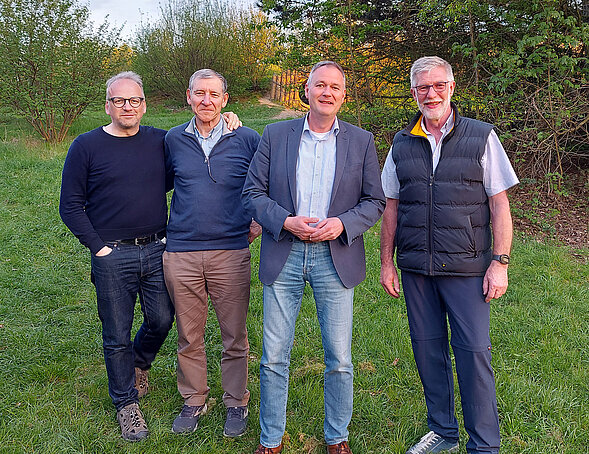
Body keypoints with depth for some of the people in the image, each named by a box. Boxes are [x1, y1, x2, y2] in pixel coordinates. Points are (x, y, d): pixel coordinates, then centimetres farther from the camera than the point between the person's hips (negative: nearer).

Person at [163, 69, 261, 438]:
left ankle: (237, 403, 25)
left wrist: (262, 218, 6)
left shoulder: (248, 140, 1)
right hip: (181, 252, 2)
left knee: (235, 336, 7)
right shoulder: (173, 140, 8)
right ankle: (194, 401, 30)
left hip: (231, 252, -2)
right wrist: (161, 226, 16)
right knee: (189, 336, 11)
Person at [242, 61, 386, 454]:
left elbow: (375, 201, 6)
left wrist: (343, 223, -13)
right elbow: (253, 193, 3)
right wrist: (286, 221, -13)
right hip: (283, 256, 0)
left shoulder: (361, 141, 6)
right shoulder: (275, 135, 6)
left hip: (336, 256, 0)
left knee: (339, 359, 6)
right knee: (274, 357, 6)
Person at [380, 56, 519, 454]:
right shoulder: (402, 144, 8)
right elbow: (392, 207, 11)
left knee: (474, 352, -1)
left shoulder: (481, 137, 0)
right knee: (428, 350, 10)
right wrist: (387, 262, 7)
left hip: (466, 268, -3)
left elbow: (499, 204, -2)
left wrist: (500, 263, -8)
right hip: (415, 268, 3)